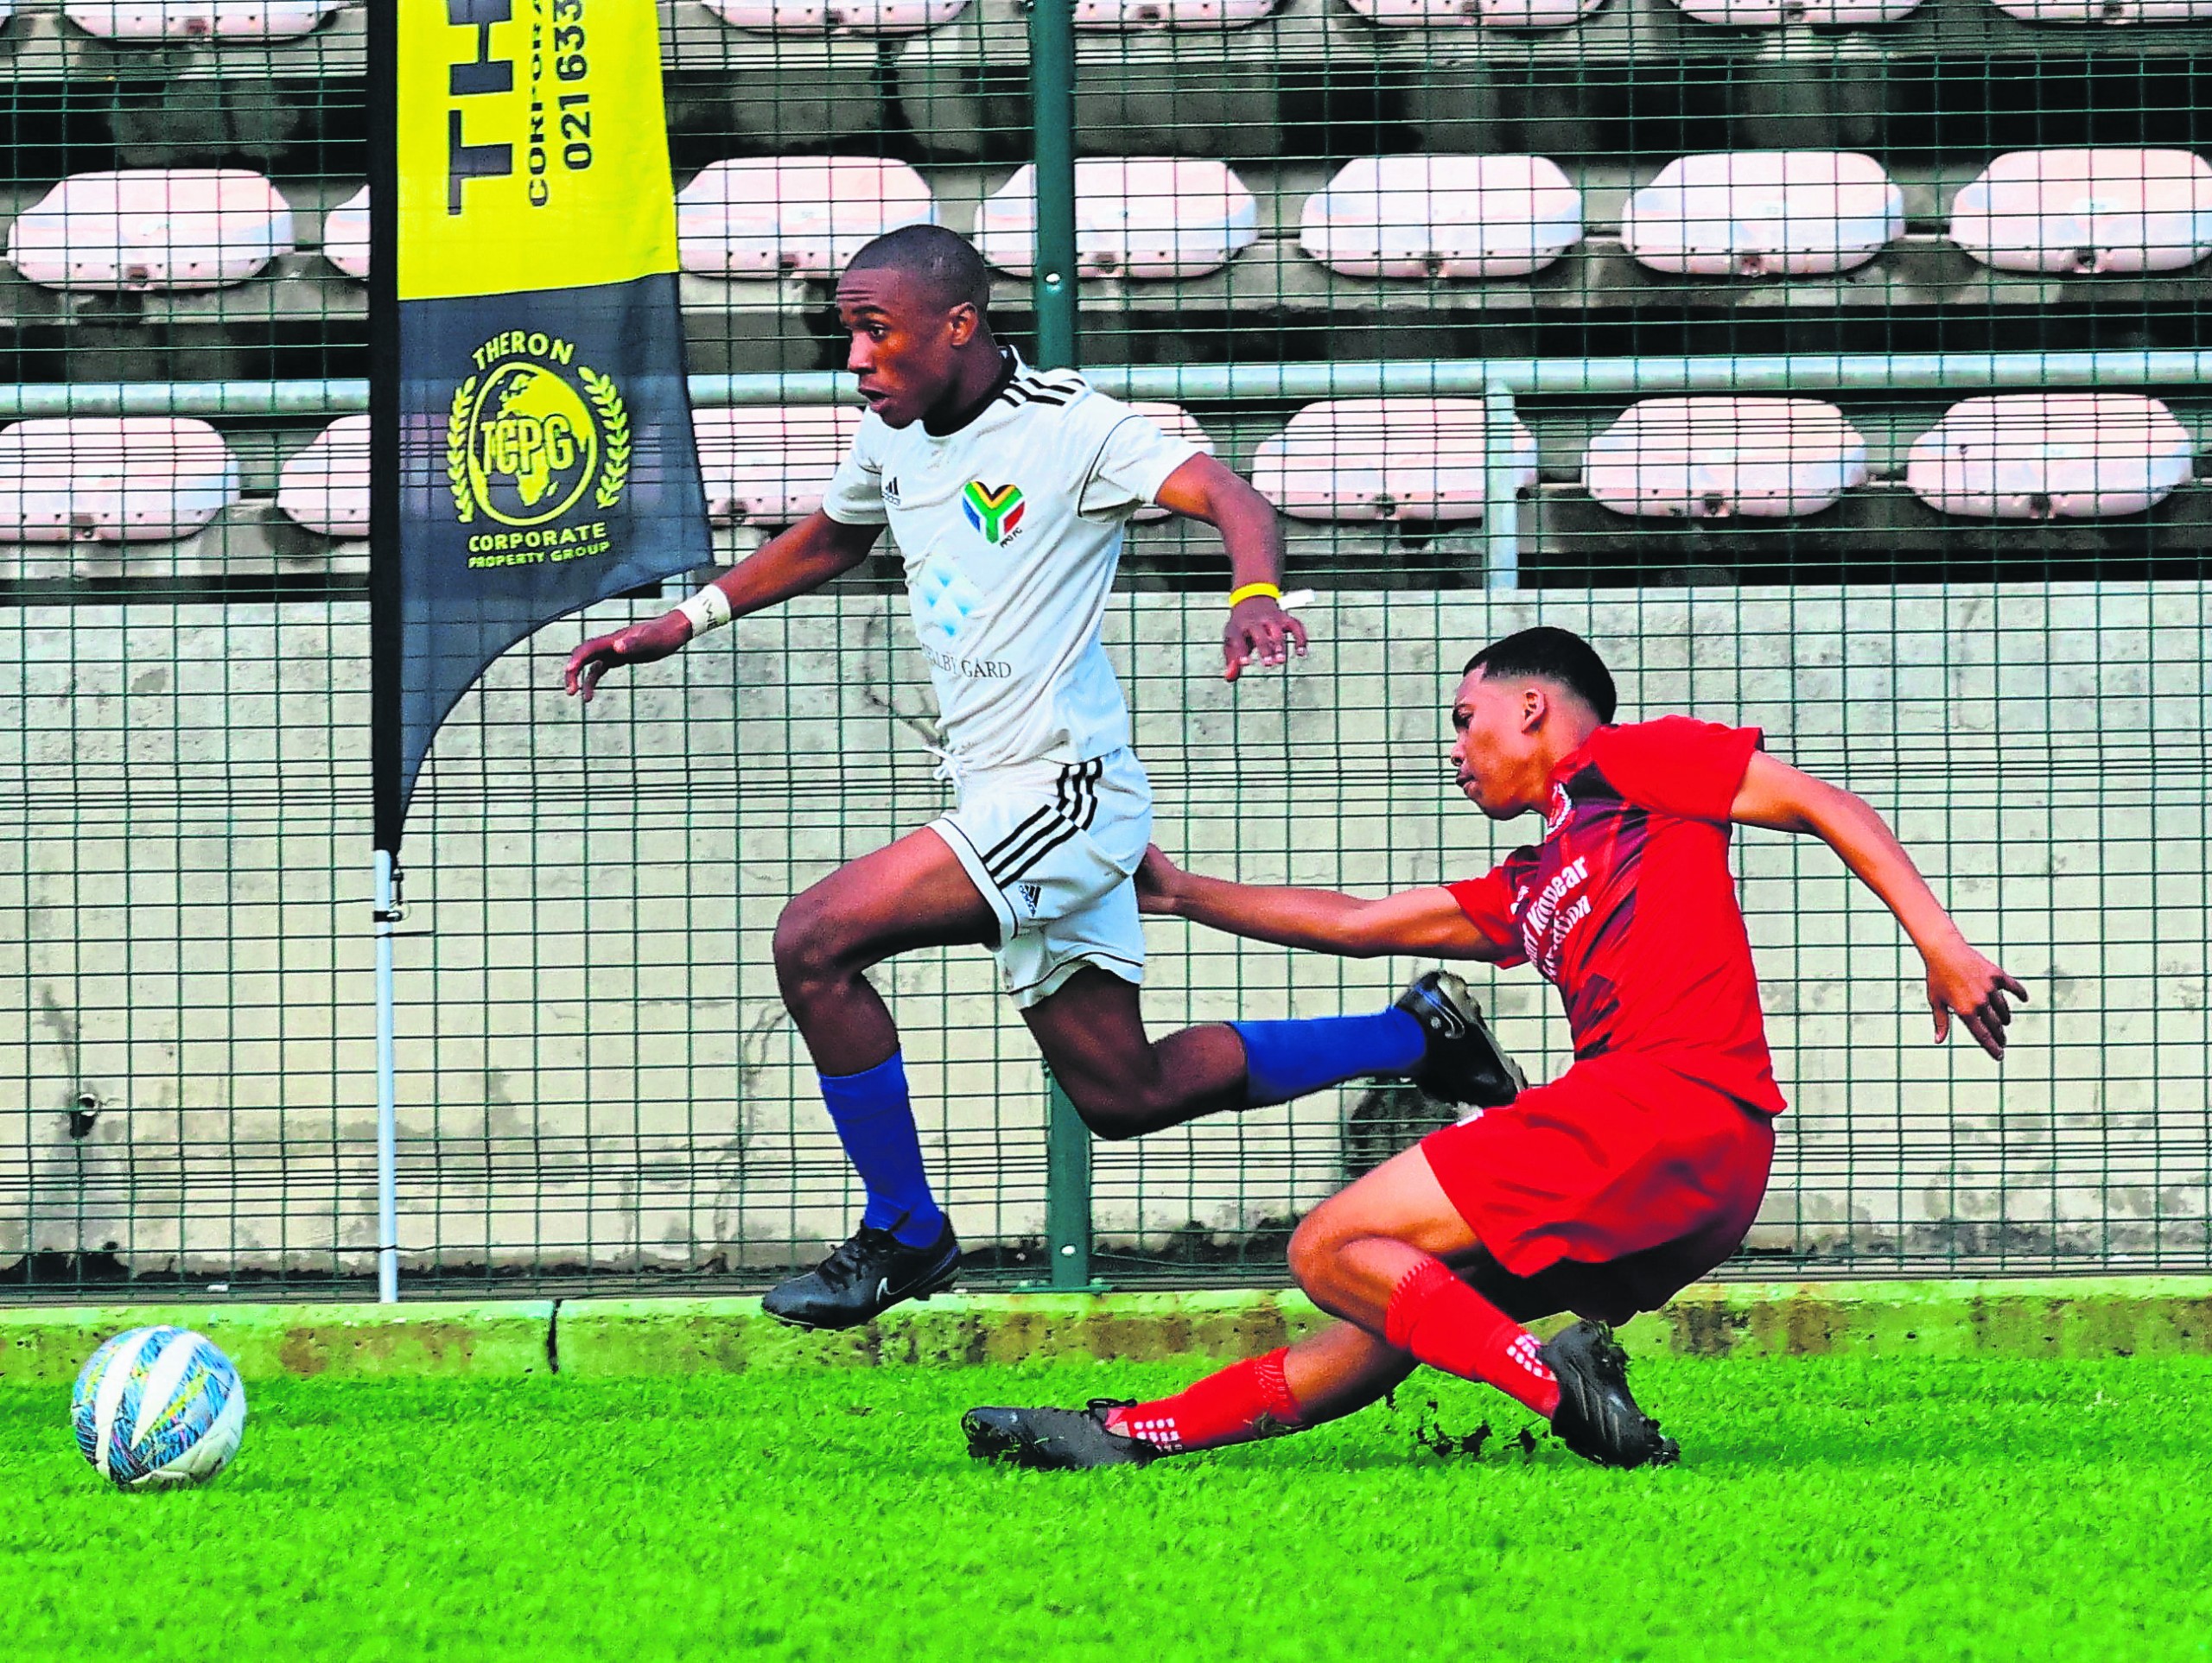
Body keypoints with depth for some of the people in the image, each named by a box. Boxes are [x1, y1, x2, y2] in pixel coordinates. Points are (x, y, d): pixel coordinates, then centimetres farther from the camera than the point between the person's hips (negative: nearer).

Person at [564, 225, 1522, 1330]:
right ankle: (1417, 1036, 26)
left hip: (1062, 789, -9)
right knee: (1122, 1093, 12)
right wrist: (683, 623, 23)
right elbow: (827, 542, 31)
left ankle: (904, 1235, -4)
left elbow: (1226, 497, -23)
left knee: (813, 942, -18)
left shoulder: (1066, 426, -13)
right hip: (1001, 800, 9)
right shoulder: (893, 438, 10)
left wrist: (1255, 594, -44)